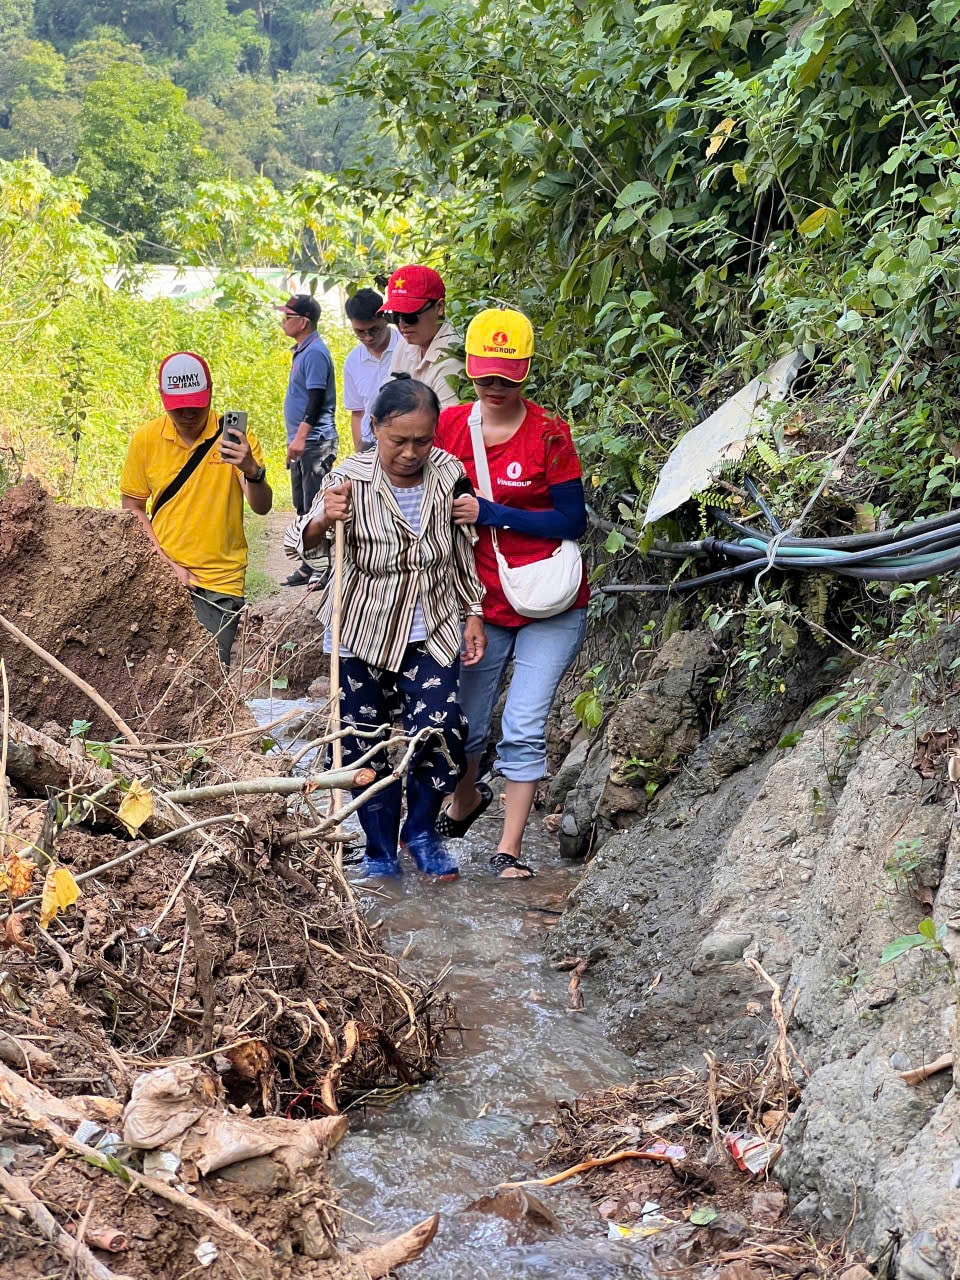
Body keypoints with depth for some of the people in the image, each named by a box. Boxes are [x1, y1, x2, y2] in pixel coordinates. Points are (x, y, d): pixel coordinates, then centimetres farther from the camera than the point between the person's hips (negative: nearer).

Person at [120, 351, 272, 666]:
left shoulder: (234, 438, -7)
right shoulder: (145, 439, -3)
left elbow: (262, 507, -14)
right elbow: (132, 508, 4)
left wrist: (252, 470, -36)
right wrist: (166, 563, -6)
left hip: (219, 581, -1)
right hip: (163, 577, 2)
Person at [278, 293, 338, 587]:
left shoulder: (315, 352, -15)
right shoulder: (301, 351, 15)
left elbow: (316, 399, -21)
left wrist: (301, 436, -24)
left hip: (315, 442, -10)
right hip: (302, 442, 10)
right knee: (303, 507, 15)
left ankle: (325, 566, -3)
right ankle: (310, 565, 22)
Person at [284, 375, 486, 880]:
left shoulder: (449, 473, -7)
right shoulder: (351, 480, -16)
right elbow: (298, 544, -21)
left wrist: (474, 615, 8)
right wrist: (323, 521, -42)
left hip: (431, 633, 1)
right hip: (365, 634, -1)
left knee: (439, 735, -13)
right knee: (366, 747, 5)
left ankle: (422, 832, 15)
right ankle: (381, 852, 26)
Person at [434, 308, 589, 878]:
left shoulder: (548, 433, -12)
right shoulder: (448, 425, -1)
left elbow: (573, 521, -14)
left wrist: (490, 514, -19)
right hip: (482, 604, 4)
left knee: (524, 730, -9)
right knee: (466, 727, 15)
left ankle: (510, 849, 4)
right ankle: (466, 801, 46)